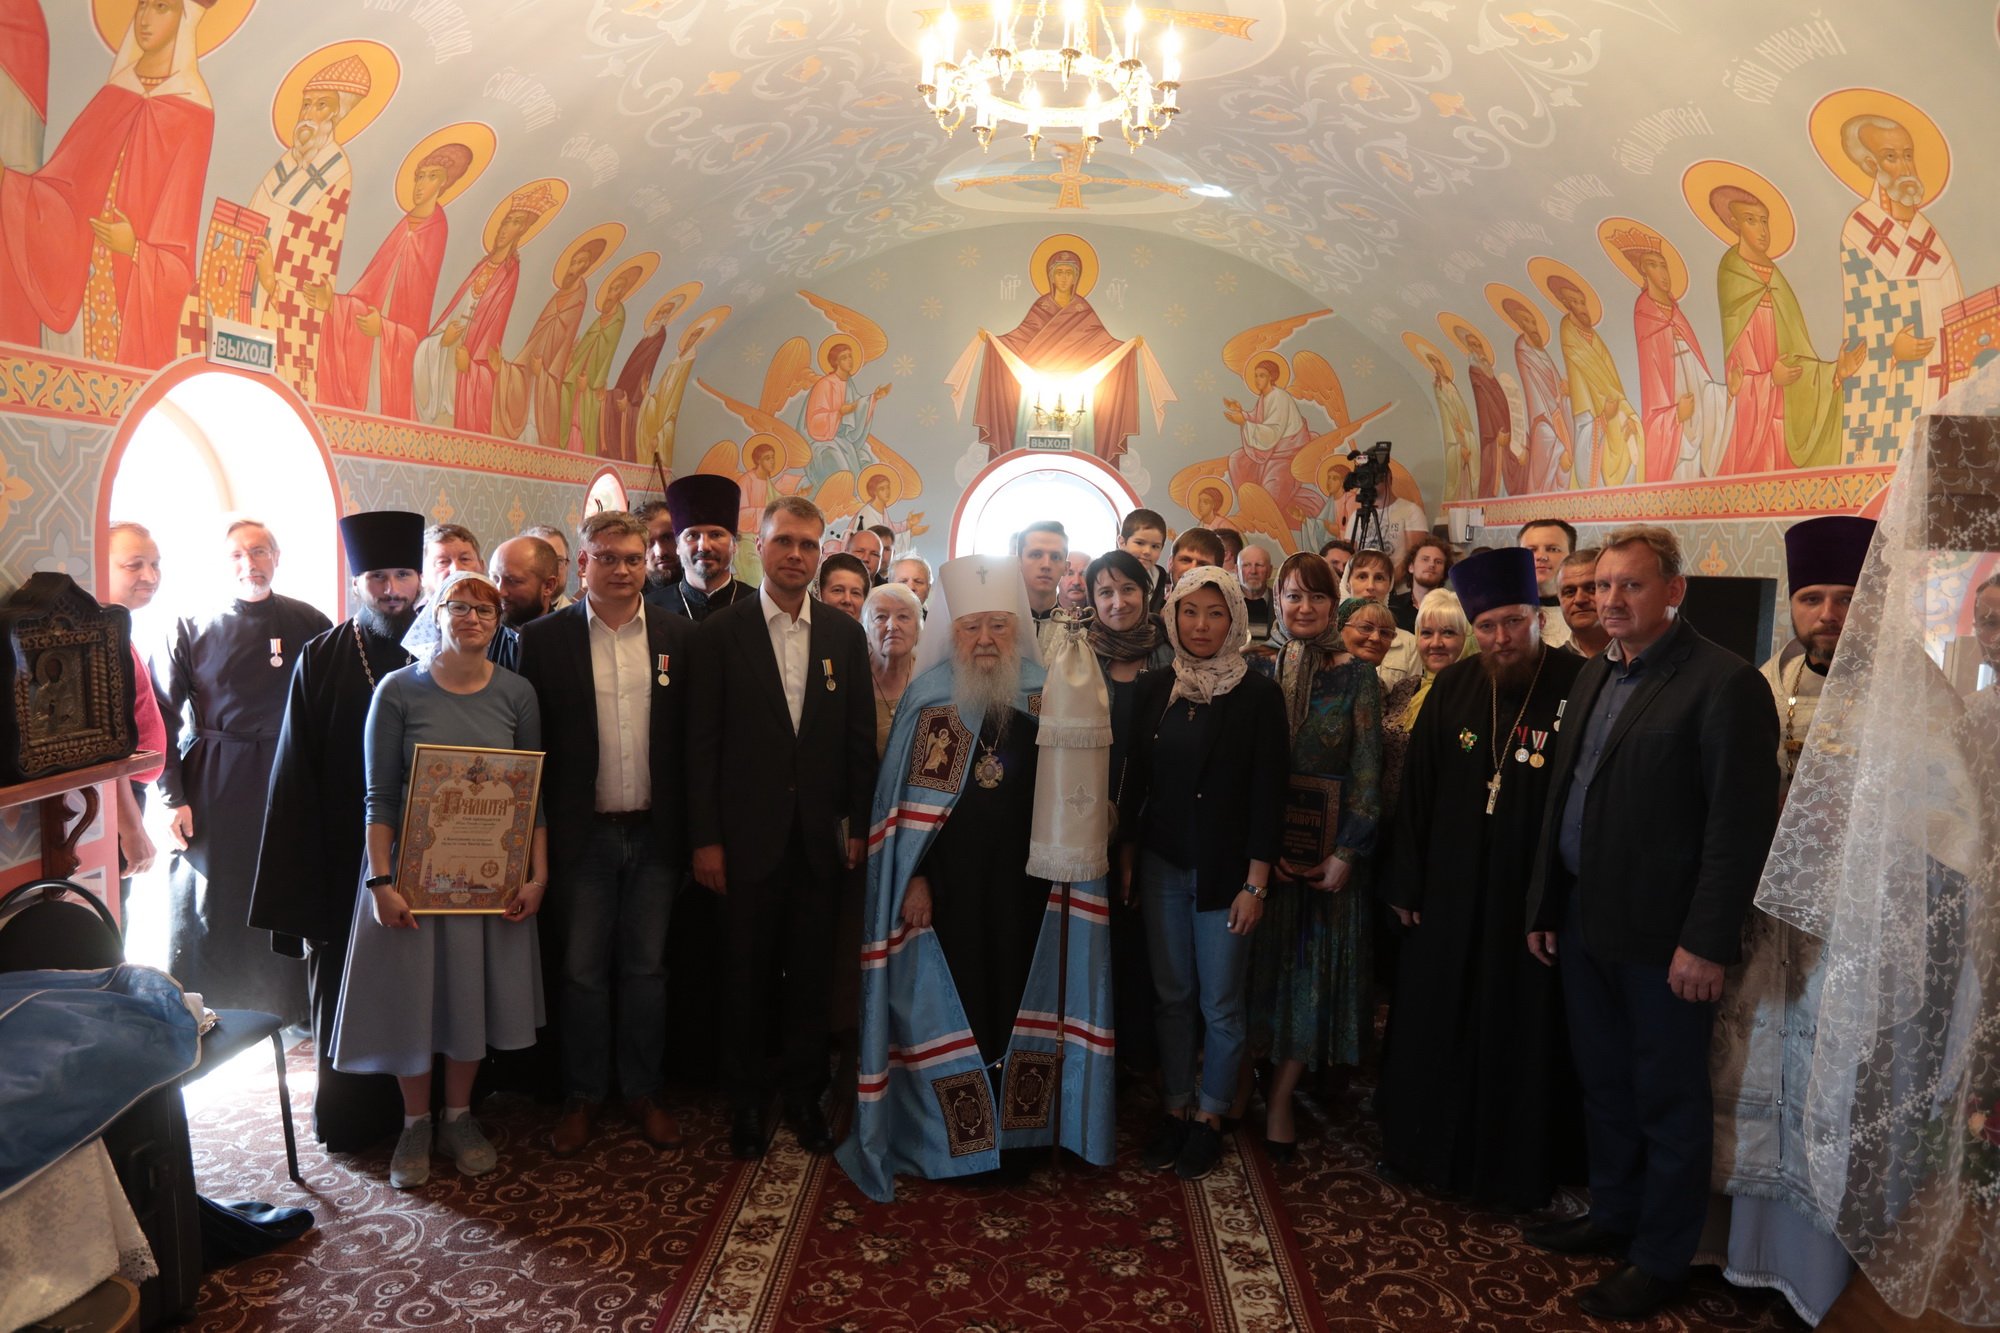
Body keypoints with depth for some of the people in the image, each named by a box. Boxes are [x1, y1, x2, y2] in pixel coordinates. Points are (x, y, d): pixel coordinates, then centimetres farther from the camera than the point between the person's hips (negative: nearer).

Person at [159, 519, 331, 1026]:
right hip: (211, 784, 0)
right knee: (210, 903, 7)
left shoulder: (308, 623, 0)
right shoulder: (194, 628, -1)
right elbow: (165, 718, -2)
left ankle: (290, 1007, 24)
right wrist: (173, 797, -7)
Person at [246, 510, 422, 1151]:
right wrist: (296, 878, -7)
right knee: (345, 997, 13)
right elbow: (295, 776, -4)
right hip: (344, 859, 0)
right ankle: (349, 1118, 29)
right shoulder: (322, 659, -3)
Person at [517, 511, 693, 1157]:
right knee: (582, 970, 9)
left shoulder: (679, 634, 2)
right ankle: (583, 1097, 25)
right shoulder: (544, 638, -2)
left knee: (646, 966, 12)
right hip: (582, 833, -1)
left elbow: (695, 735, 2)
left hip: (655, 832, 1)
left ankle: (643, 1091, 27)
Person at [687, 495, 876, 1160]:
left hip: (820, 836, 2)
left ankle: (804, 1097, 27)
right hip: (748, 836, -2)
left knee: (810, 974, 11)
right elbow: (702, 741, -4)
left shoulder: (844, 635, 5)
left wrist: (859, 825, 3)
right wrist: (705, 838, -7)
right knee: (747, 974, 9)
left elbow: (860, 738, 6)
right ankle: (746, 1101, 27)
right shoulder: (721, 632, -2)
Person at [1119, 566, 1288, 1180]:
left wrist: (1256, 883, -10)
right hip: (1162, 864, 3)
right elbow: (1136, 778, 8)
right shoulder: (1155, 688, 4)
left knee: (1220, 1002, 4)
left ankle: (1209, 1117, 21)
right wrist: (1125, 856, 4)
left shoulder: (1258, 694, -6)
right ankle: (1175, 1107, 26)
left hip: (1224, 869, -3)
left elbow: (1267, 793, -7)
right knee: (1171, 994, 11)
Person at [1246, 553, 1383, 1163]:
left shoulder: (1357, 677, -1)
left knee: (1316, 965, 3)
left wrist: (1347, 853, -11)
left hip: (1330, 847, 0)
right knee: (1261, 960, 7)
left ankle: (1279, 1098, 14)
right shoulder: (1255, 671, 1)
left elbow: (1367, 771, -4)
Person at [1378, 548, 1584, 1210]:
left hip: (1536, 899, -4)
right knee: (1434, 1023, 15)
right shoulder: (1452, 689, 3)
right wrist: (1405, 884, 4)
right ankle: (1429, 1148, 35)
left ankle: (1515, 1168, 28)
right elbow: (1415, 792, 5)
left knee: (1522, 1031, 9)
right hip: (1449, 893, 4)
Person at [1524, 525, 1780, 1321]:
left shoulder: (1725, 684, -13)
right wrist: (1545, 906, 12)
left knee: (1669, 1100, 8)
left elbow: (1741, 824, -17)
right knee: (1604, 1083, 19)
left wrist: (1708, 942, -18)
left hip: (1663, 934, -7)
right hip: (1585, 920, 7)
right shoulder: (1593, 677, 11)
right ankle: (1614, 1215, 38)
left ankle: (1661, 1259, 24)